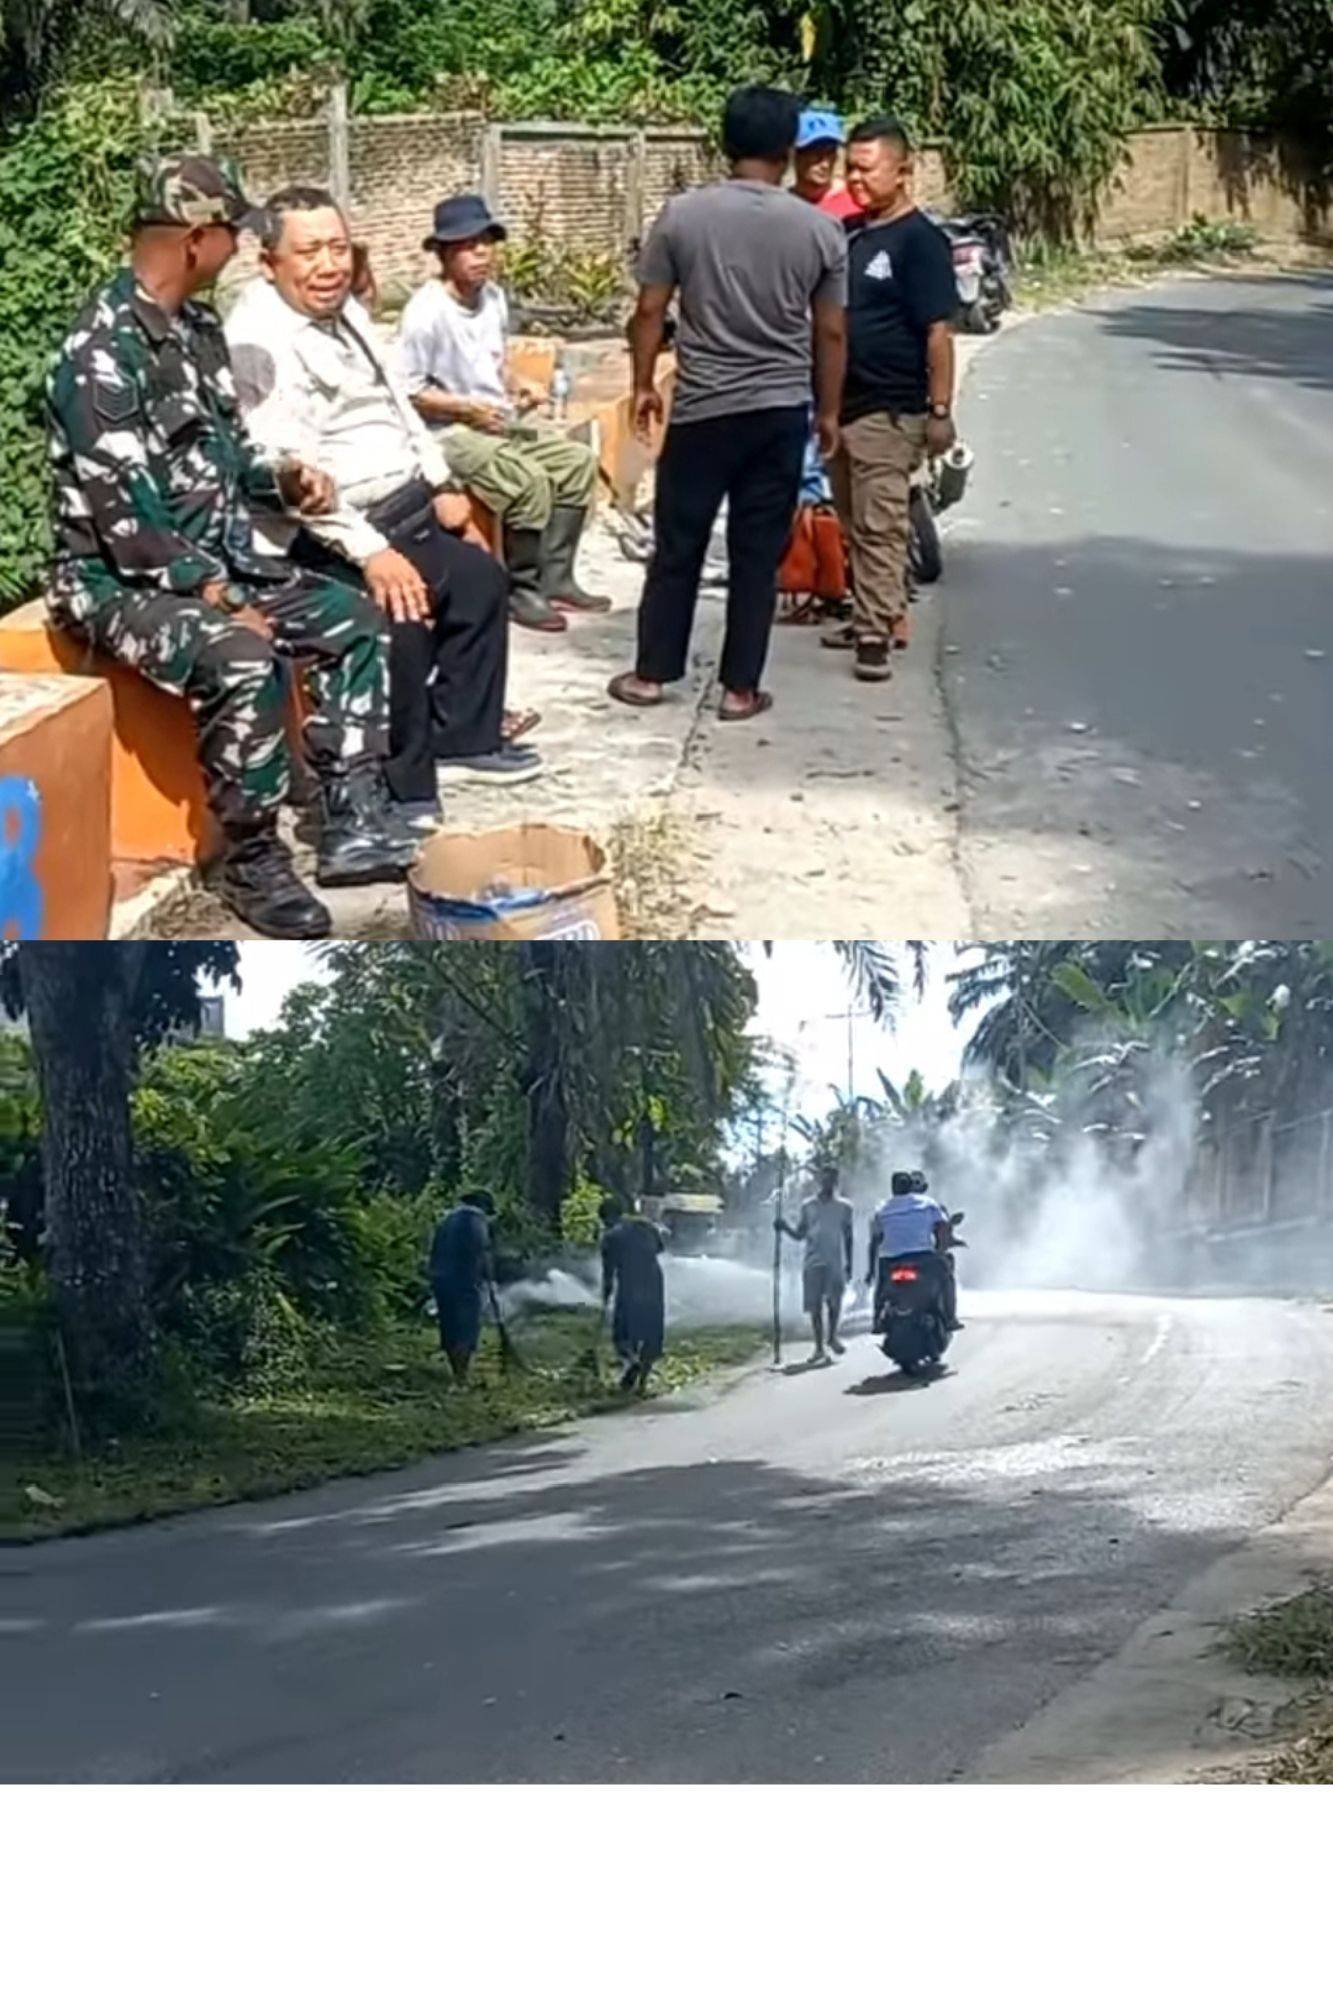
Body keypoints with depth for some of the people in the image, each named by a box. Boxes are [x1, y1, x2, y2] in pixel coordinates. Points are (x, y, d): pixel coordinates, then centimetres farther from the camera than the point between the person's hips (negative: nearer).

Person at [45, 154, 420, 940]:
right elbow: (123, 512, -25)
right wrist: (216, 597, -21)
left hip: (215, 557, 10)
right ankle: (253, 863, -15)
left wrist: (280, 478, 0)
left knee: (355, 621, 2)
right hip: (122, 577, -10)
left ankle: (353, 824, 0)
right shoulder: (104, 349, -22)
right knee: (244, 662, -33)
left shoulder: (198, 325, 8)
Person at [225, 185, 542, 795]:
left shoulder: (346, 310, 11)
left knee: (480, 578, 15)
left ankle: (463, 737, 26)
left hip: (406, 510, 10)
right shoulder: (257, 340, -18)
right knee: (402, 606, -29)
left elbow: (397, 403, 25)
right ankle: (401, 789, -17)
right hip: (334, 536, -10)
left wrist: (439, 485, 16)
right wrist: (368, 550, -29)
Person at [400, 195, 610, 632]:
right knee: (529, 480, -28)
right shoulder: (426, 312, -20)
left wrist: (516, 387, 0)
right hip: (449, 432, -9)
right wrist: (469, 409, -23)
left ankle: (554, 579, 6)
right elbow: (408, 390, -19)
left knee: (578, 460, 0)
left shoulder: (494, 297, 6)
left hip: (499, 421, 9)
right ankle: (521, 592, -12)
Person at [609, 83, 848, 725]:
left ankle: (651, 673, 19)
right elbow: (831, 333, 2)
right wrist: (828, 411, 14)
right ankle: (741, 688, 10)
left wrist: (643, 386, 13)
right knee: (758, 555, 7)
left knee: (677, 547, 12)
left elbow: (649, 311, -1)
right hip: (782, 411, 1)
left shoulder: (682, 215, -5)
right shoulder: (819, 229, -3)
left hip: (703, 408, 0)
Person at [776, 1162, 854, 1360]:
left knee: (835, 1303, -1)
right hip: (814, 1262, 0)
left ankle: (832, 1337, 22)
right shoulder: (808, 1206, 9)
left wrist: (849, 1264, 7)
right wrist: (785, 1227, -9)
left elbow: (848, 1237, 11)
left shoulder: (844, 1207, 7)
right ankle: (819, 1346, 5)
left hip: (836, 1262, 0)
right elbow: (799, 1235, 10)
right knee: (815, 1305, -1)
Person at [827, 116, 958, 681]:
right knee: (855, 523, 14)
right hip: (842, 402, 8)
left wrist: (940, 411, -18)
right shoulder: (849, 233, 12)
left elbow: (938, 331, -15)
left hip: (889, 409, -8)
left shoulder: (919, 240, -11)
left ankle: (876, 631, -4)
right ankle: (885, 616, 25)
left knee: (878, 526, -7)